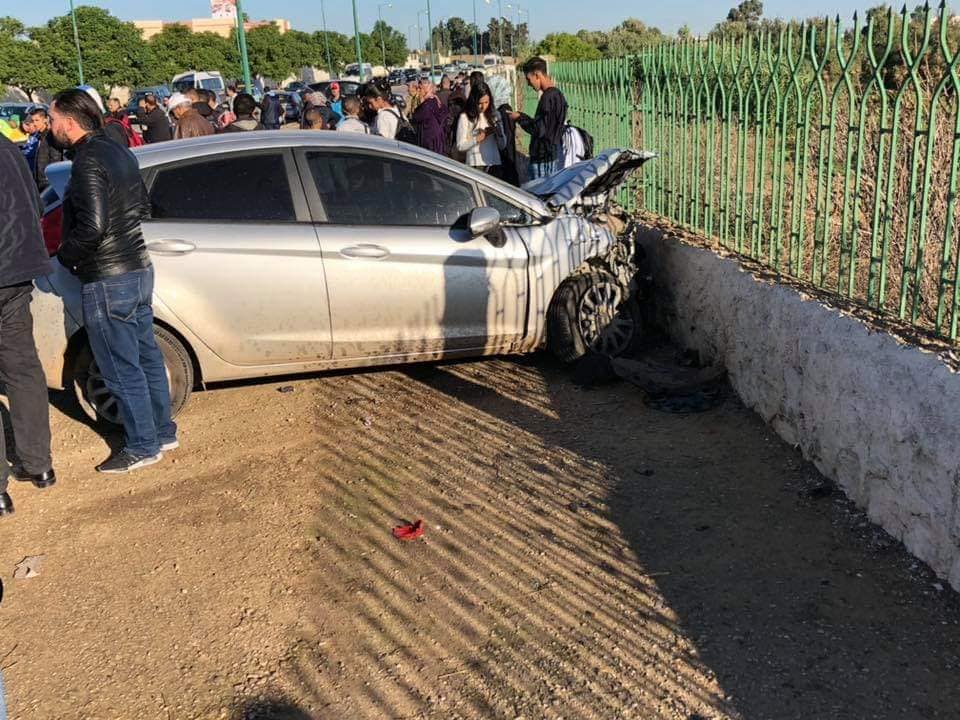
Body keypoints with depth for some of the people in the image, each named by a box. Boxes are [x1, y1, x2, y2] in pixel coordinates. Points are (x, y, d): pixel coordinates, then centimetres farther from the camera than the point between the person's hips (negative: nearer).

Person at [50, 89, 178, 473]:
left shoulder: (88, 162, -18)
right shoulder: (119, 152, 10)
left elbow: (91, 226, -26)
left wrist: (65, 256, -10)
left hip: (107, 282, -9)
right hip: (139, 269, 9)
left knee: (121, 369, 2)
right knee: (145, 355, 18)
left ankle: (142, 447, 13)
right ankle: (162, 432, 29)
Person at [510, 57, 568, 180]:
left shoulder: (548, 97, -18)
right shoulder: (557, 94, 13)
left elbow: (539, 130, -22)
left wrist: (520, 118, -9)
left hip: (543, 158, -10)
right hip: (555, 154, 10)